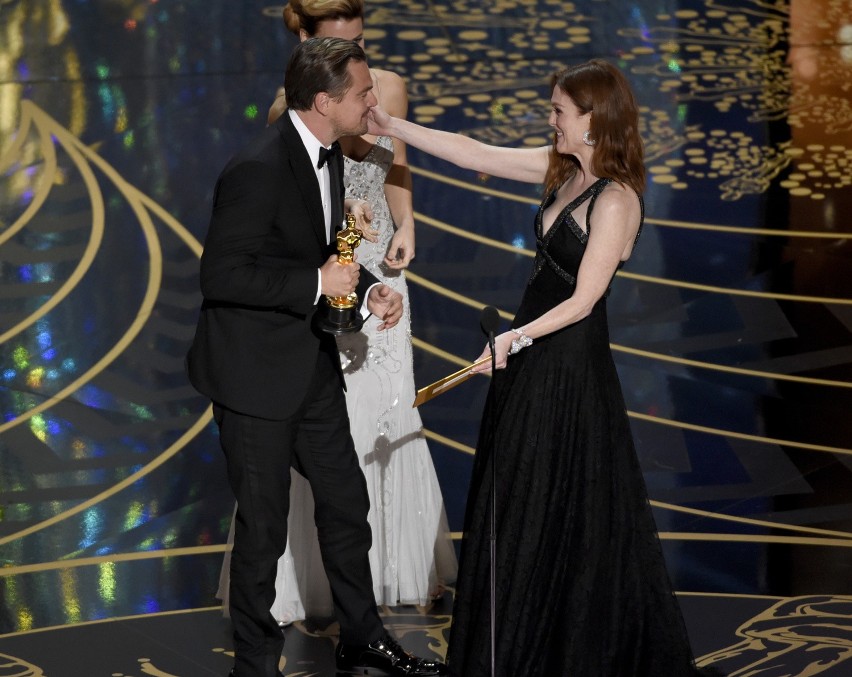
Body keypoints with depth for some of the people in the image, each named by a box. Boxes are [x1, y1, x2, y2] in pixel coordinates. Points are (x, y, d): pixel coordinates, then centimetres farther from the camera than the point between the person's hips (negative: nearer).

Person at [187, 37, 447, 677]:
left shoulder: (327, 153, 2)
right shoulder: (258, 169, -26)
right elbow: (221, 276, -26)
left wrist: (369, 287, -3)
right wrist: (319, 284, -25)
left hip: (313, 364, 9)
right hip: (255, 372, -9)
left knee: (347, 502, 18)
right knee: (265, 524, 5)